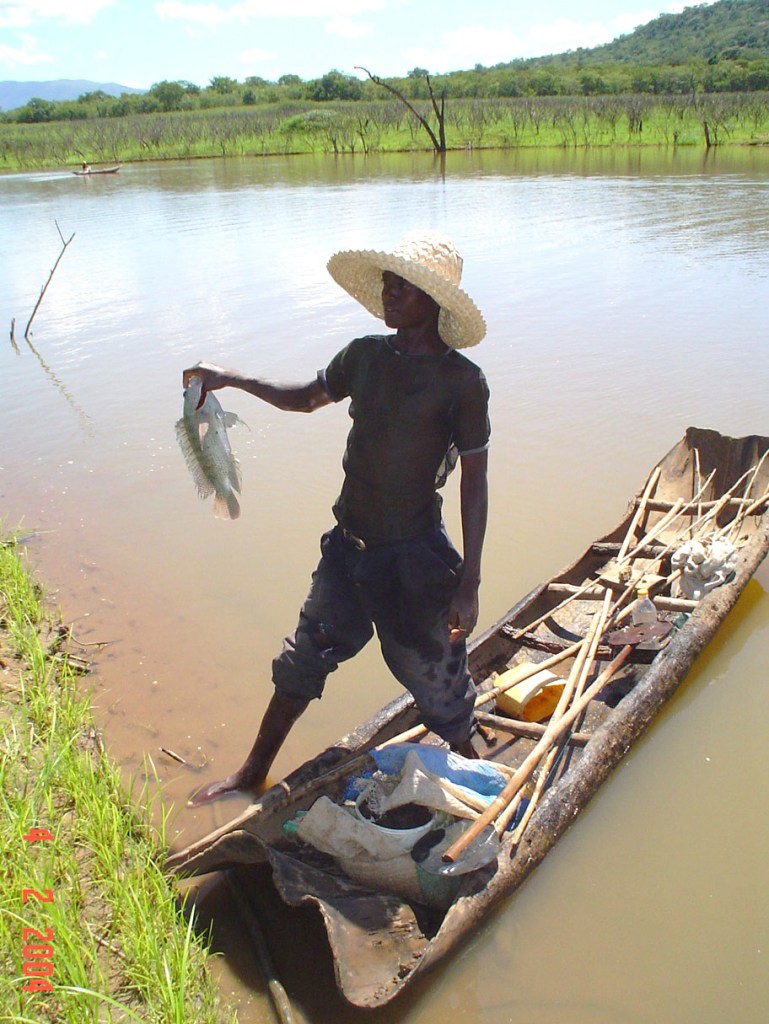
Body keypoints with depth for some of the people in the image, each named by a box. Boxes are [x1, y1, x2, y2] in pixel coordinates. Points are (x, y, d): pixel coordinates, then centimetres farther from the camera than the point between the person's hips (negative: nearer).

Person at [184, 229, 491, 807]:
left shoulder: (462, 380, -14)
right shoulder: (365, 355, 2)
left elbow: (474, 483, -13)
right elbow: (307, 398, 19)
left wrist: (468, 585, -14)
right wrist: (232, 380, 7)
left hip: (414, 557, -6)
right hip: (347, 545, 6)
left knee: (433, 676, 10)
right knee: (303, 659, 18)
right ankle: (254, 773, 39)